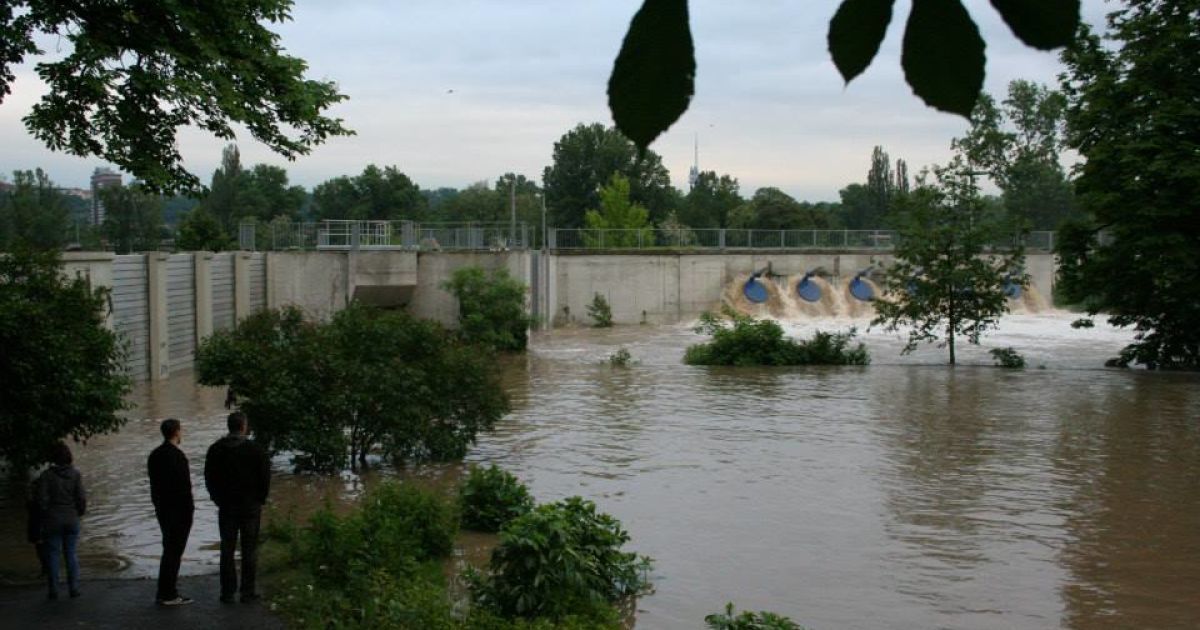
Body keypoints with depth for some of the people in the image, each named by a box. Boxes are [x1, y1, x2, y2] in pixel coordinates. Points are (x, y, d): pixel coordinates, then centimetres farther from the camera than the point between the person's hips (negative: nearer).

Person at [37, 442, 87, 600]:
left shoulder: (46, 475, -10)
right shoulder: (75, 474, -5)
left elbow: (42, 499, -12)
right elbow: (81, 498, -7)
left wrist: (46, 514, 4)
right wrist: (81, 511, 12)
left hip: (52, 521, -2)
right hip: (71, 519, 2)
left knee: (53, 555, 6)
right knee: (71, 554, 10)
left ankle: (54, 590, 6)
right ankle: (74, 588, 8)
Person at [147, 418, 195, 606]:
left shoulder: (154, 455, 11)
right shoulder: (176, 455, -17)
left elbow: (154, 484, 14)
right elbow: (183, 486, -21)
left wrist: (159, 504, 16)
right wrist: (189, 509, -14)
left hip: (162, 508, 9)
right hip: (178, 510, -9)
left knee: (169, 549, 16)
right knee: (174, 550, -4)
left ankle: (166, 592, 20)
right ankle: (167, 594, -3)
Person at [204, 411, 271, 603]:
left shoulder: (215, 449, 0)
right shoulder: (254, 450, -10)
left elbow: (209, 478, 6)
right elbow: (265, 477, -6)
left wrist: (218, 499, 15)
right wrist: (260, 500, 7)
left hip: (226, 508, 3)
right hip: (250, 508, -3)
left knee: (227, 550, 8)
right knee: (249, 550, 3)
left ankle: (227, 591, 9)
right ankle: (247, 591, 4)